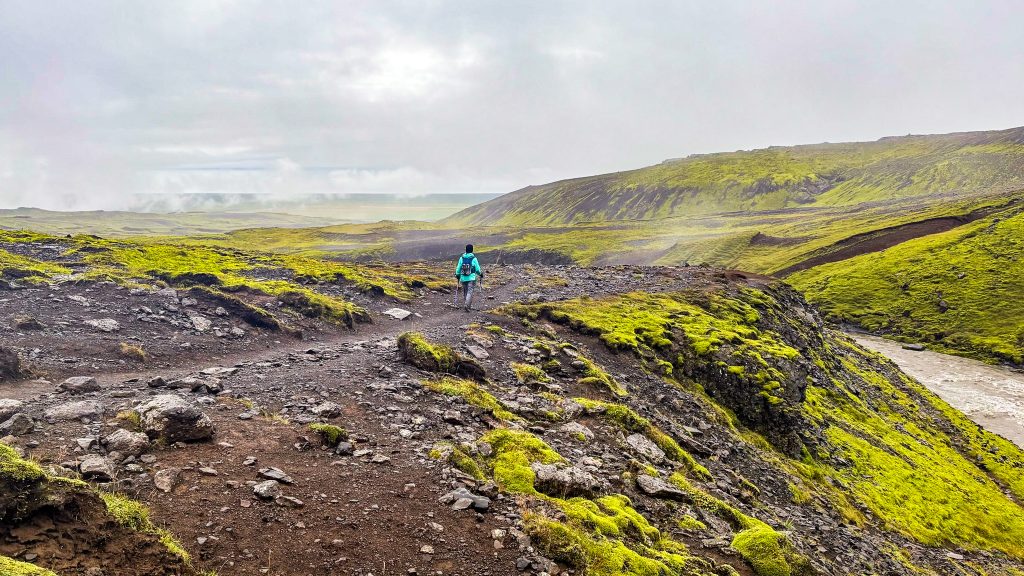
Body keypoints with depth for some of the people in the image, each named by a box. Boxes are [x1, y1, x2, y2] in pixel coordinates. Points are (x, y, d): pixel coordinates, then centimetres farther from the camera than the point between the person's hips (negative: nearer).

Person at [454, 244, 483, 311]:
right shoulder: (474, 259, -8)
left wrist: (457, 275, 21)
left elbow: (458, 268, 4)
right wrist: (480, 274, 18)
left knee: (465, 292, 16)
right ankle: (467, 305, -16)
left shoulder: (461, 258, -1)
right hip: (471, 278, -3)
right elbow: (477, 269, -1)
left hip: (463, 278, 3)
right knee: (470, 292, -2)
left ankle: (469, 305, 25)